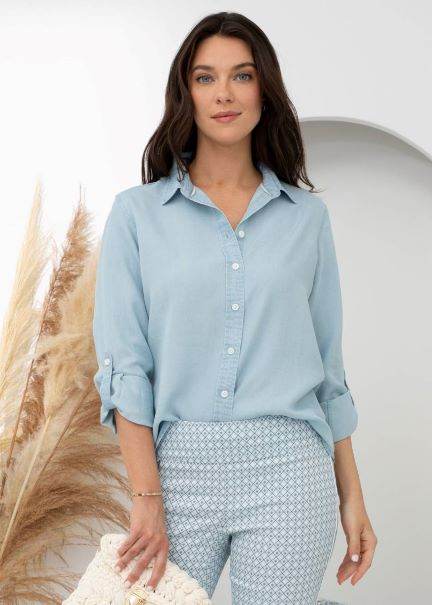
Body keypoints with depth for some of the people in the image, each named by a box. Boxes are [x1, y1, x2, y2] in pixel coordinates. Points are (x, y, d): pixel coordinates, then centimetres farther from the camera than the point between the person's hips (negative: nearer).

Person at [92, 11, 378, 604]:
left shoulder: (306, 215, 8)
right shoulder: (137, 213, 4)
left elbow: (328, 366, 10)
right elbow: (122, 365, -2)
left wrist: (351, 496, 8)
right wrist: (147, 498, -9)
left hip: (287, 471, 1)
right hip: (181, 467, 0)